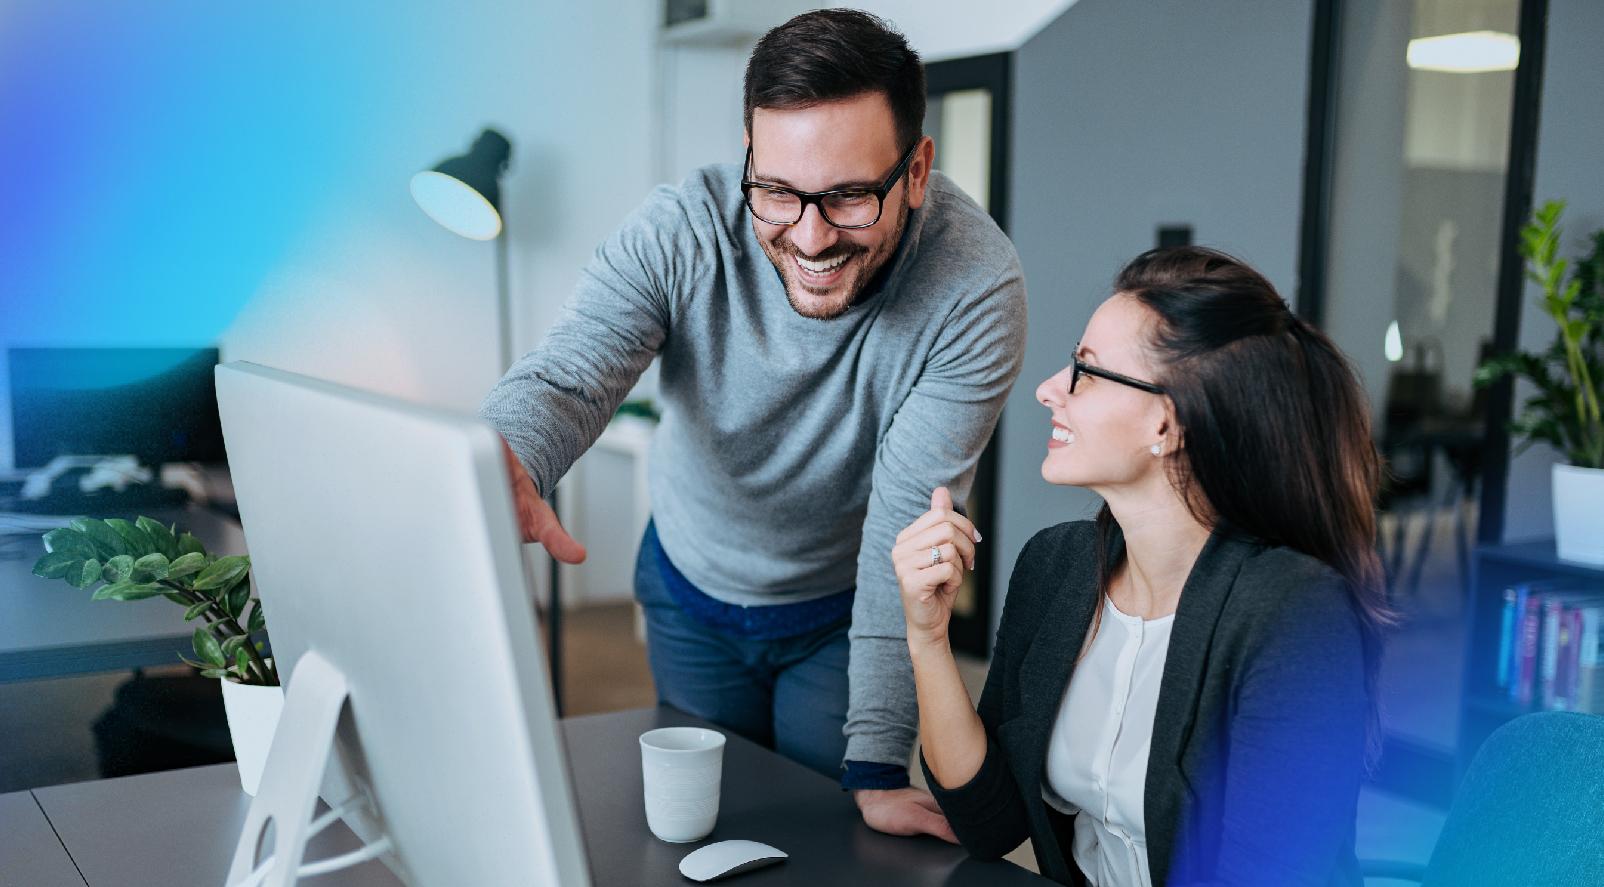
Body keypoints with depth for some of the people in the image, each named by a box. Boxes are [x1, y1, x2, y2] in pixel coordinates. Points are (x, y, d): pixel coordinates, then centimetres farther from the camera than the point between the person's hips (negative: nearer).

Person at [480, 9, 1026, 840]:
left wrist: (879, 766, -30)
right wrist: (503, 466, -62)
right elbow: (563, 376, -36)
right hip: (688, 586, 2)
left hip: (843, 610, -2)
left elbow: (909, 526, -29)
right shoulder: (679, 231, -26)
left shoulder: (975, 287, -30)